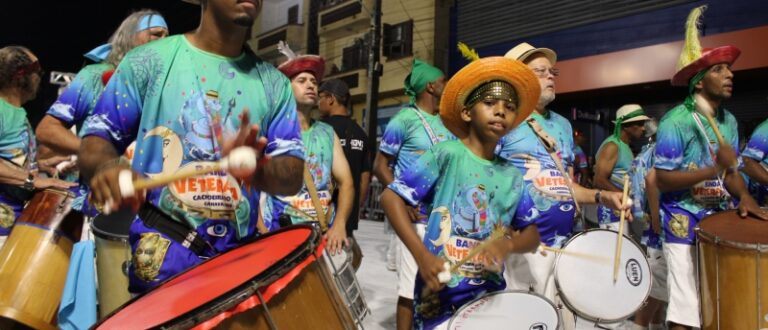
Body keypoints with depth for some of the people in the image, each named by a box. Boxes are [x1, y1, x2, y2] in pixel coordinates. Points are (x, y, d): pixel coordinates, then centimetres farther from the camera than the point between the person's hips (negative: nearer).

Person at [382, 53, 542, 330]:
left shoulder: (512, 177, 6)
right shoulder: (447, 155, -10)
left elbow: (532, 235, 7)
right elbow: (390, 196, -13)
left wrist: (507, 245, -16)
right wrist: (421, 255, -21)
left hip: (489, 293, 5)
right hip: (440, 293, -5)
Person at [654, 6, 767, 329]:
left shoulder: (729, 121, 7)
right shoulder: (676, 121, -15)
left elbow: (730, 171, 11)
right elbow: (663, 180, -19)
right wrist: (714, 169, -25)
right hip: (684, 224, -7)